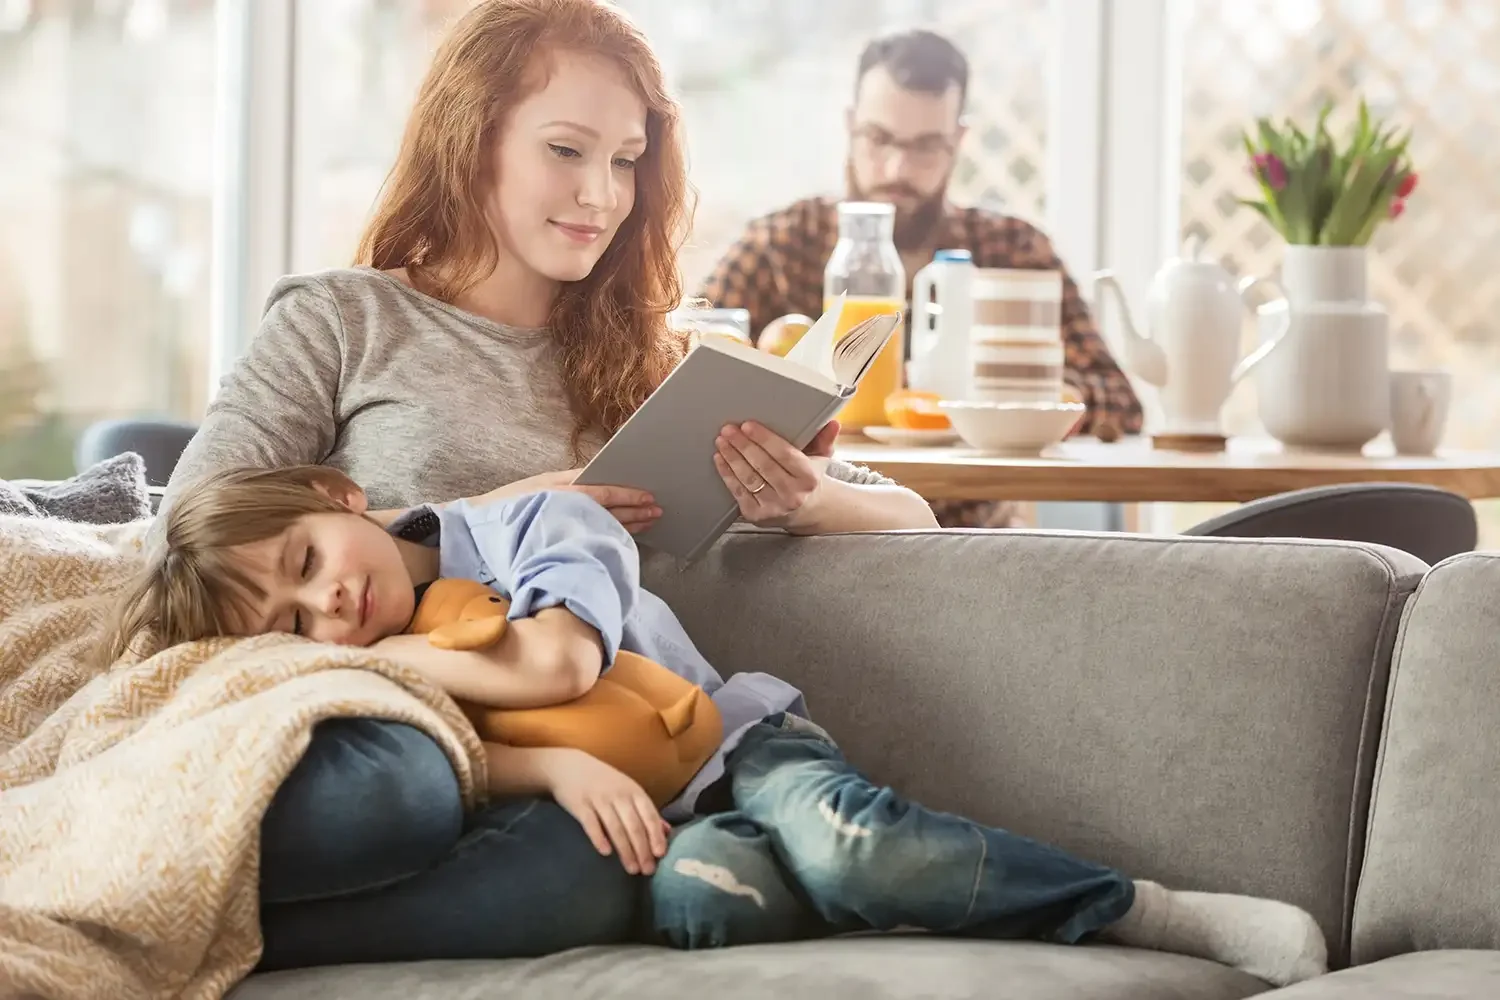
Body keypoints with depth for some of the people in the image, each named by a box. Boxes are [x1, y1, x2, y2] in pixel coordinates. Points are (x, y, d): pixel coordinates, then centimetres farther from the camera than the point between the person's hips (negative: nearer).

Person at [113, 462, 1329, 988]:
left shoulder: (532, 527, -3)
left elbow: (557, 663, -20)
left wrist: (399, 654, -7)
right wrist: (558, 765, -28)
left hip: (736, 742, -2)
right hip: (653, 824, 2)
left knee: (830, 832, -35)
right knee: (692, 897, -35)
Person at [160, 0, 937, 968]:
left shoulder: (650, 369, 21)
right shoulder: (344, 321, 10)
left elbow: (910, 518, 21)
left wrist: (809, 501, -4)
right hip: (362, 734, -3)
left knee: (601, 864, -37)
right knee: (395, 791, -42)